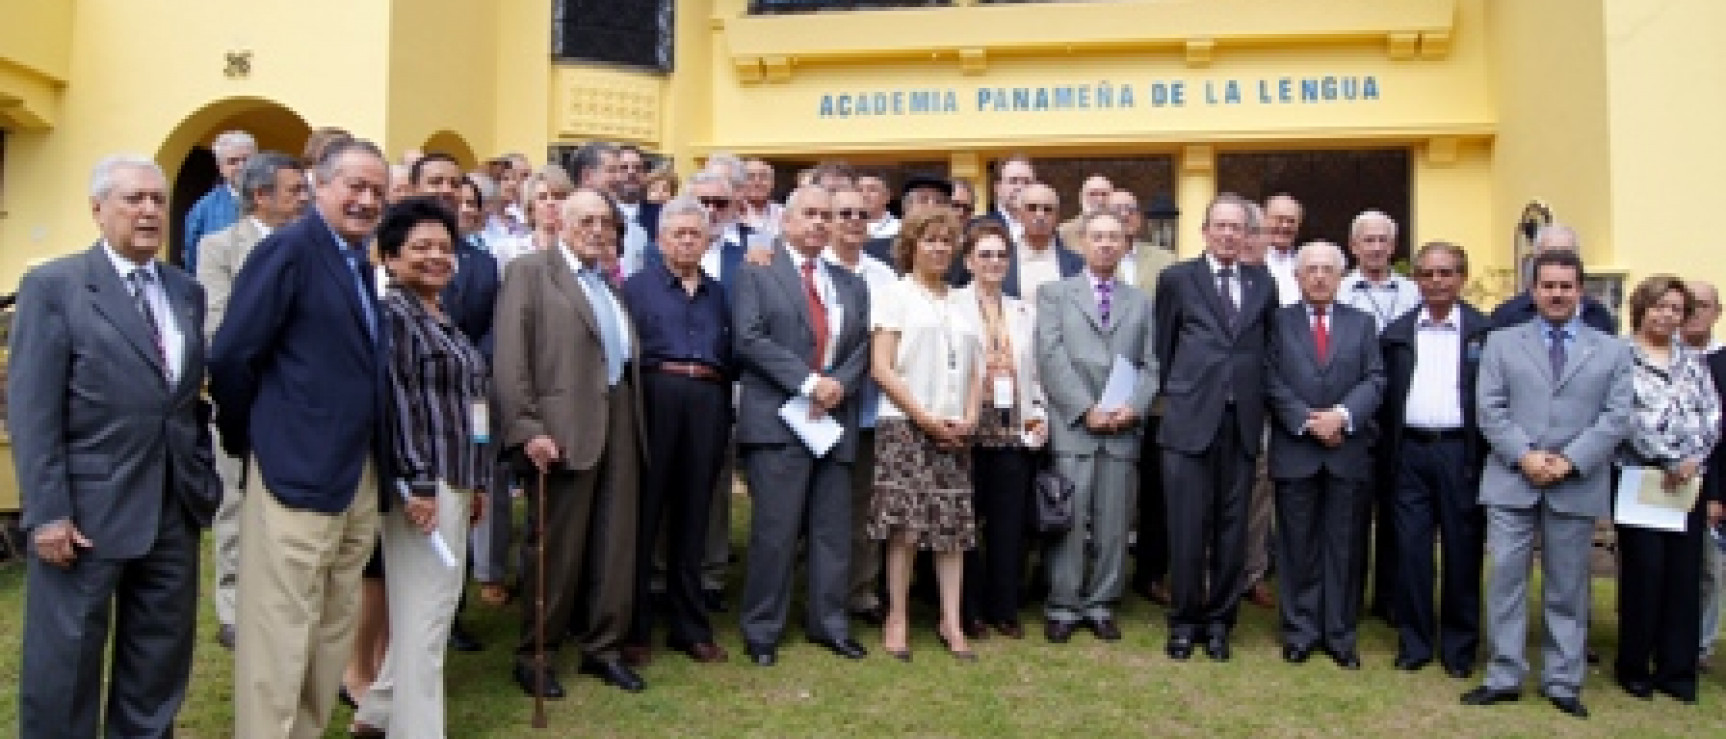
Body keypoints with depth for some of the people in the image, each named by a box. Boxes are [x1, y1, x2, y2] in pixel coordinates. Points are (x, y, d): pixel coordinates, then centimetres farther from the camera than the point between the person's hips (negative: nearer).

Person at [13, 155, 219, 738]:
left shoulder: (188, 292, 11)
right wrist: (48, 512, -15)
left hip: (175, 507, 5)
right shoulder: (53, 287, -4)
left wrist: (205, 476, 6)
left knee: (160, 659, 14)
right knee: (65, 661, 7)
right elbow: (30, 410, -9)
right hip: (87, 509, -5)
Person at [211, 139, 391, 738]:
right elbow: (230, 356, -15)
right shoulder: (289, 249, -11)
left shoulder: (360, 263, 14)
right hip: (299, 474, -8)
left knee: (333, 635, 16)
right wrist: (249, 438, -4)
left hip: (360, 481, 8)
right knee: (280, 639, 0)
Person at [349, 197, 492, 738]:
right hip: (422, 483, -9)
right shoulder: (391, 313, -10)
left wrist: (475, 481, 18)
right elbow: (395, 403, -17)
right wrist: (417, 484, -21)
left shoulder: (444, 320, 16)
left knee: (431, 608, 16)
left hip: (454, 481, 9)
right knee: (423, 613, -3)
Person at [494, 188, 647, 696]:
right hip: (564, 427, -6)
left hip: (619, 422, 6)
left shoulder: (609, 282, 18)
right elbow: (509, 357, -10)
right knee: (556, 545, 3)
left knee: (616, 543, 10)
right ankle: (533, 654, 18)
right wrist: (527, 428, -18)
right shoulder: (529, 271, -2)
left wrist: (633, 418, 5)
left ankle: (603, 647, 23)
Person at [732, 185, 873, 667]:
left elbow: (862, 346, 11)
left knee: (833, 530, 9)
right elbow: (750, 340, -9)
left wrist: (838, 385, -8)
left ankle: (829, 623, 21)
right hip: (777, 421, -5)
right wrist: (809, 381, -15)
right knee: (774, 531, -3)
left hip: (836, 418, 5)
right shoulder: (756, 274, 3)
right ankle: (761, 631, 10)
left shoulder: (851, 285, 18)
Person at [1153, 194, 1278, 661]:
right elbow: (1163, 347, 9)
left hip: (1243, 422, 3)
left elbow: (1269, 349, 16)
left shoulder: (1263, 284, 12)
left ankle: (1219, 620, 20)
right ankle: (1185, 620, 15)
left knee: (1232, 527, 7)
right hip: (1190, 419, -2)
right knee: (1187, 527, 1)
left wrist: (1260, 404, 10)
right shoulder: (1177, 279, 4)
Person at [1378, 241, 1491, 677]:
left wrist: (1491, 457, -8)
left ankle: (1459, 646, 18)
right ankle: (1414, 642, 16)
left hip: (1462, 453, -2)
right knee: (1411, 550, 4)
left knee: (1462, 552, 5)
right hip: (1410, 452, 2)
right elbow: (1387, 399, 8)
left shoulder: (1485, 331, 2)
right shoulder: (1396, 333, 9)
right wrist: (1385, 457, 4)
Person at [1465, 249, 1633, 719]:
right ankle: (1504, 677, 9)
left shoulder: (1612, 351, 10)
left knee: (1567, 588, 8)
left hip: (1577, 487, 1)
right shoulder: (1502, 342, 9)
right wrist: (1524, 456, -13)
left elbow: (1618, 416, 0)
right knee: (1506, 579, 1)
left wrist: (1570, 461, -12)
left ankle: (1562, 682, 18)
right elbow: (1490, 409, 1)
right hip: (1511, 481, 0)